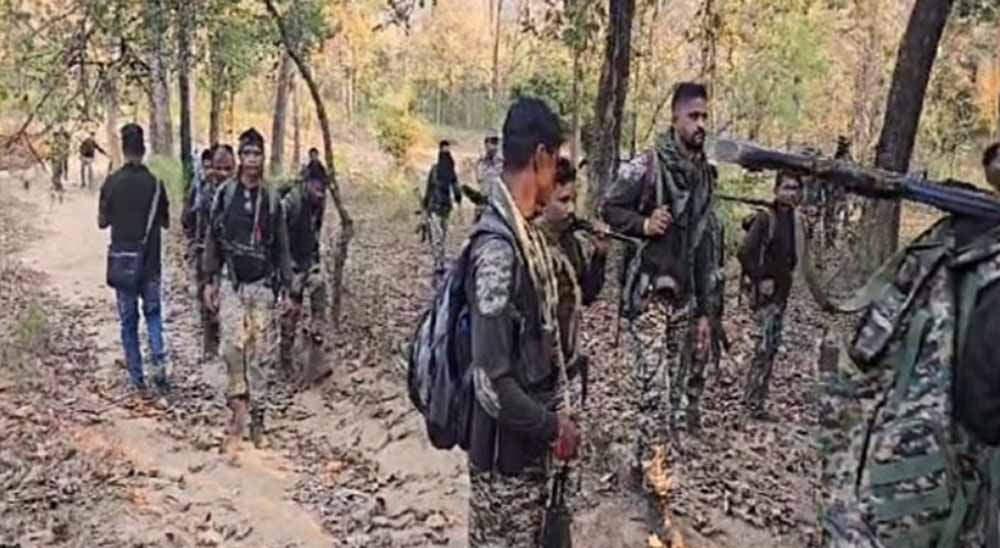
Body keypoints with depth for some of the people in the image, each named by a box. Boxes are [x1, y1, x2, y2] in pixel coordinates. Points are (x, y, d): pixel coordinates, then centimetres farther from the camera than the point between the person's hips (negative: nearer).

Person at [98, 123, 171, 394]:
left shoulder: (112, 183, -7)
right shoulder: (155, 183, -6)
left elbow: (102, 222, 1)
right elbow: (166, 222, 3)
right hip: (150, 262, 0)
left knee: (128, 320, 10)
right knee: (153, 313, 16)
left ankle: (136, 377, 13)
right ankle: (159, 359, -5)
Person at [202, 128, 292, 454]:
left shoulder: (272, 200, 6)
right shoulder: (225, 194, 3)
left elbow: (281, 247, 9)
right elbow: (212, 239, 7)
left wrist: (285, 286, 5)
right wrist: (209, 280, 3)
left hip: (263, 285, 1)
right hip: (231, 283, -1)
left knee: (258, 354, 5)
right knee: (233, 345, -19)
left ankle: (257, 420, 15)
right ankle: (238, 405, -1)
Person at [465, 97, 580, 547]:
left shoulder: (527, 234, 3)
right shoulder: (497, 247, -25)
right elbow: (492, 382, -27)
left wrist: (552, 416, 9)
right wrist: (553, 428, -16)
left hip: (528, 447, 9)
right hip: (506, 456, -8)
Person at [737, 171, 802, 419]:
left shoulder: (794, 219, 11)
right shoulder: (765, 218, -12)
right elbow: (745, 253, -17)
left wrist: (786, 275, 11)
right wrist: (761, 279, -17)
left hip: (782, 291, 8)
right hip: (766, 290, -8)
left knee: (771, 346, 11)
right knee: (765, 345, -11)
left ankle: (752, 397, 20)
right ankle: (754, 401, -4)